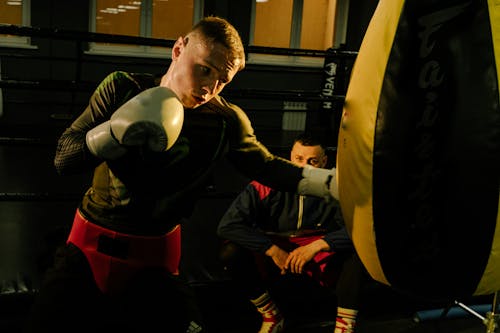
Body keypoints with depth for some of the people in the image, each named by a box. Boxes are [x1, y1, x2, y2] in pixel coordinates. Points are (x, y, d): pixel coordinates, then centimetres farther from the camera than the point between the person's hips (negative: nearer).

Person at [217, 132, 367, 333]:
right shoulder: (267, 186, -18)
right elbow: (227, 225, -23)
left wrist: (316, 245, -30)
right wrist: (273, 250, -26)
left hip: (322, 259, 0)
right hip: (273, 256, 1)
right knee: (231, 251, -26)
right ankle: (271, 316, -6)